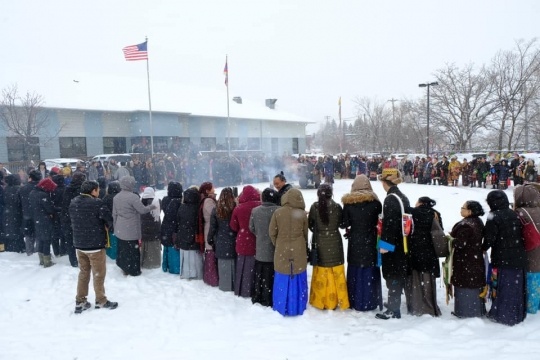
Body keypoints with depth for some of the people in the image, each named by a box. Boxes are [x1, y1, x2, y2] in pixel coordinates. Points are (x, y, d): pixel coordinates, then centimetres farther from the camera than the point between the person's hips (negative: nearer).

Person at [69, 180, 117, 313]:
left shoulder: (73, 203, 3)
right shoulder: (96, 203, -20)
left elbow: (72, 221, 12)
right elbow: (109, 220, -16)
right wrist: (105, 228, 4)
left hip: (79, 243, 7)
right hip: (95, 244, -7)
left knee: (83, 273, 19)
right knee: (99, 274, 7)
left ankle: (80, 302, 23)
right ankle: (101, 302, 18)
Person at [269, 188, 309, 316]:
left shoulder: (278, 212, -9)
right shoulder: (302, 214, -9)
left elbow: (272, 232, -2)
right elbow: (305, 234, 2)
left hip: (282, 252, 1)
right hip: (298, 252, 0)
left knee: (283, 281, 10)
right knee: (297, 280, 10)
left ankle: (281, 308, 21)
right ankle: (298, 308, 20)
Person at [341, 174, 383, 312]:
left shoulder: (348, 202, -8)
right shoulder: (375, 201, -8)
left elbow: (344, 223, -5)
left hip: (355, 242, 0)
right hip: (370, 242, 0)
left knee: (355, 272, 10)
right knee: (370, 272, 9)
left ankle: (355, 302, 19)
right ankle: (369, 303, 17)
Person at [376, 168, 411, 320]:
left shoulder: (390, 199, -18)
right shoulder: (403, 197, 10)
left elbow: (389, 223, -23)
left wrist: (385, 244, -20)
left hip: (392, 244, -9)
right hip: (402, 242, 9)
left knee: (393, 275, -3)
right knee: (401, 273, 17)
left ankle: (394, 310, 4)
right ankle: (394, 302, 31)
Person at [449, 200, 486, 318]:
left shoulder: (465, 225, -24)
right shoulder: (478, 222, 7)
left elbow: (460, 243, -24)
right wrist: (454, 235, 7)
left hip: (465, 262, -9)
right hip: (475, 259, 9)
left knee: (465, 285, 0)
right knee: (474, 284, 16)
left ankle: (465, 311, 9)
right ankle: (477, 310, 26)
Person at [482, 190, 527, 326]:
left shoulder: (494, 217, -15)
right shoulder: (515, 215, 6)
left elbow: (489, 239, -15)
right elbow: (521, 236, 12)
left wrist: (482, 249, 2)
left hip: (503, 260, -6)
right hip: (519, 259, 6)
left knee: (503, 287, 4)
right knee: (517, 287, 16)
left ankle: (502, 315, 12)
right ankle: (518, 314, 29)